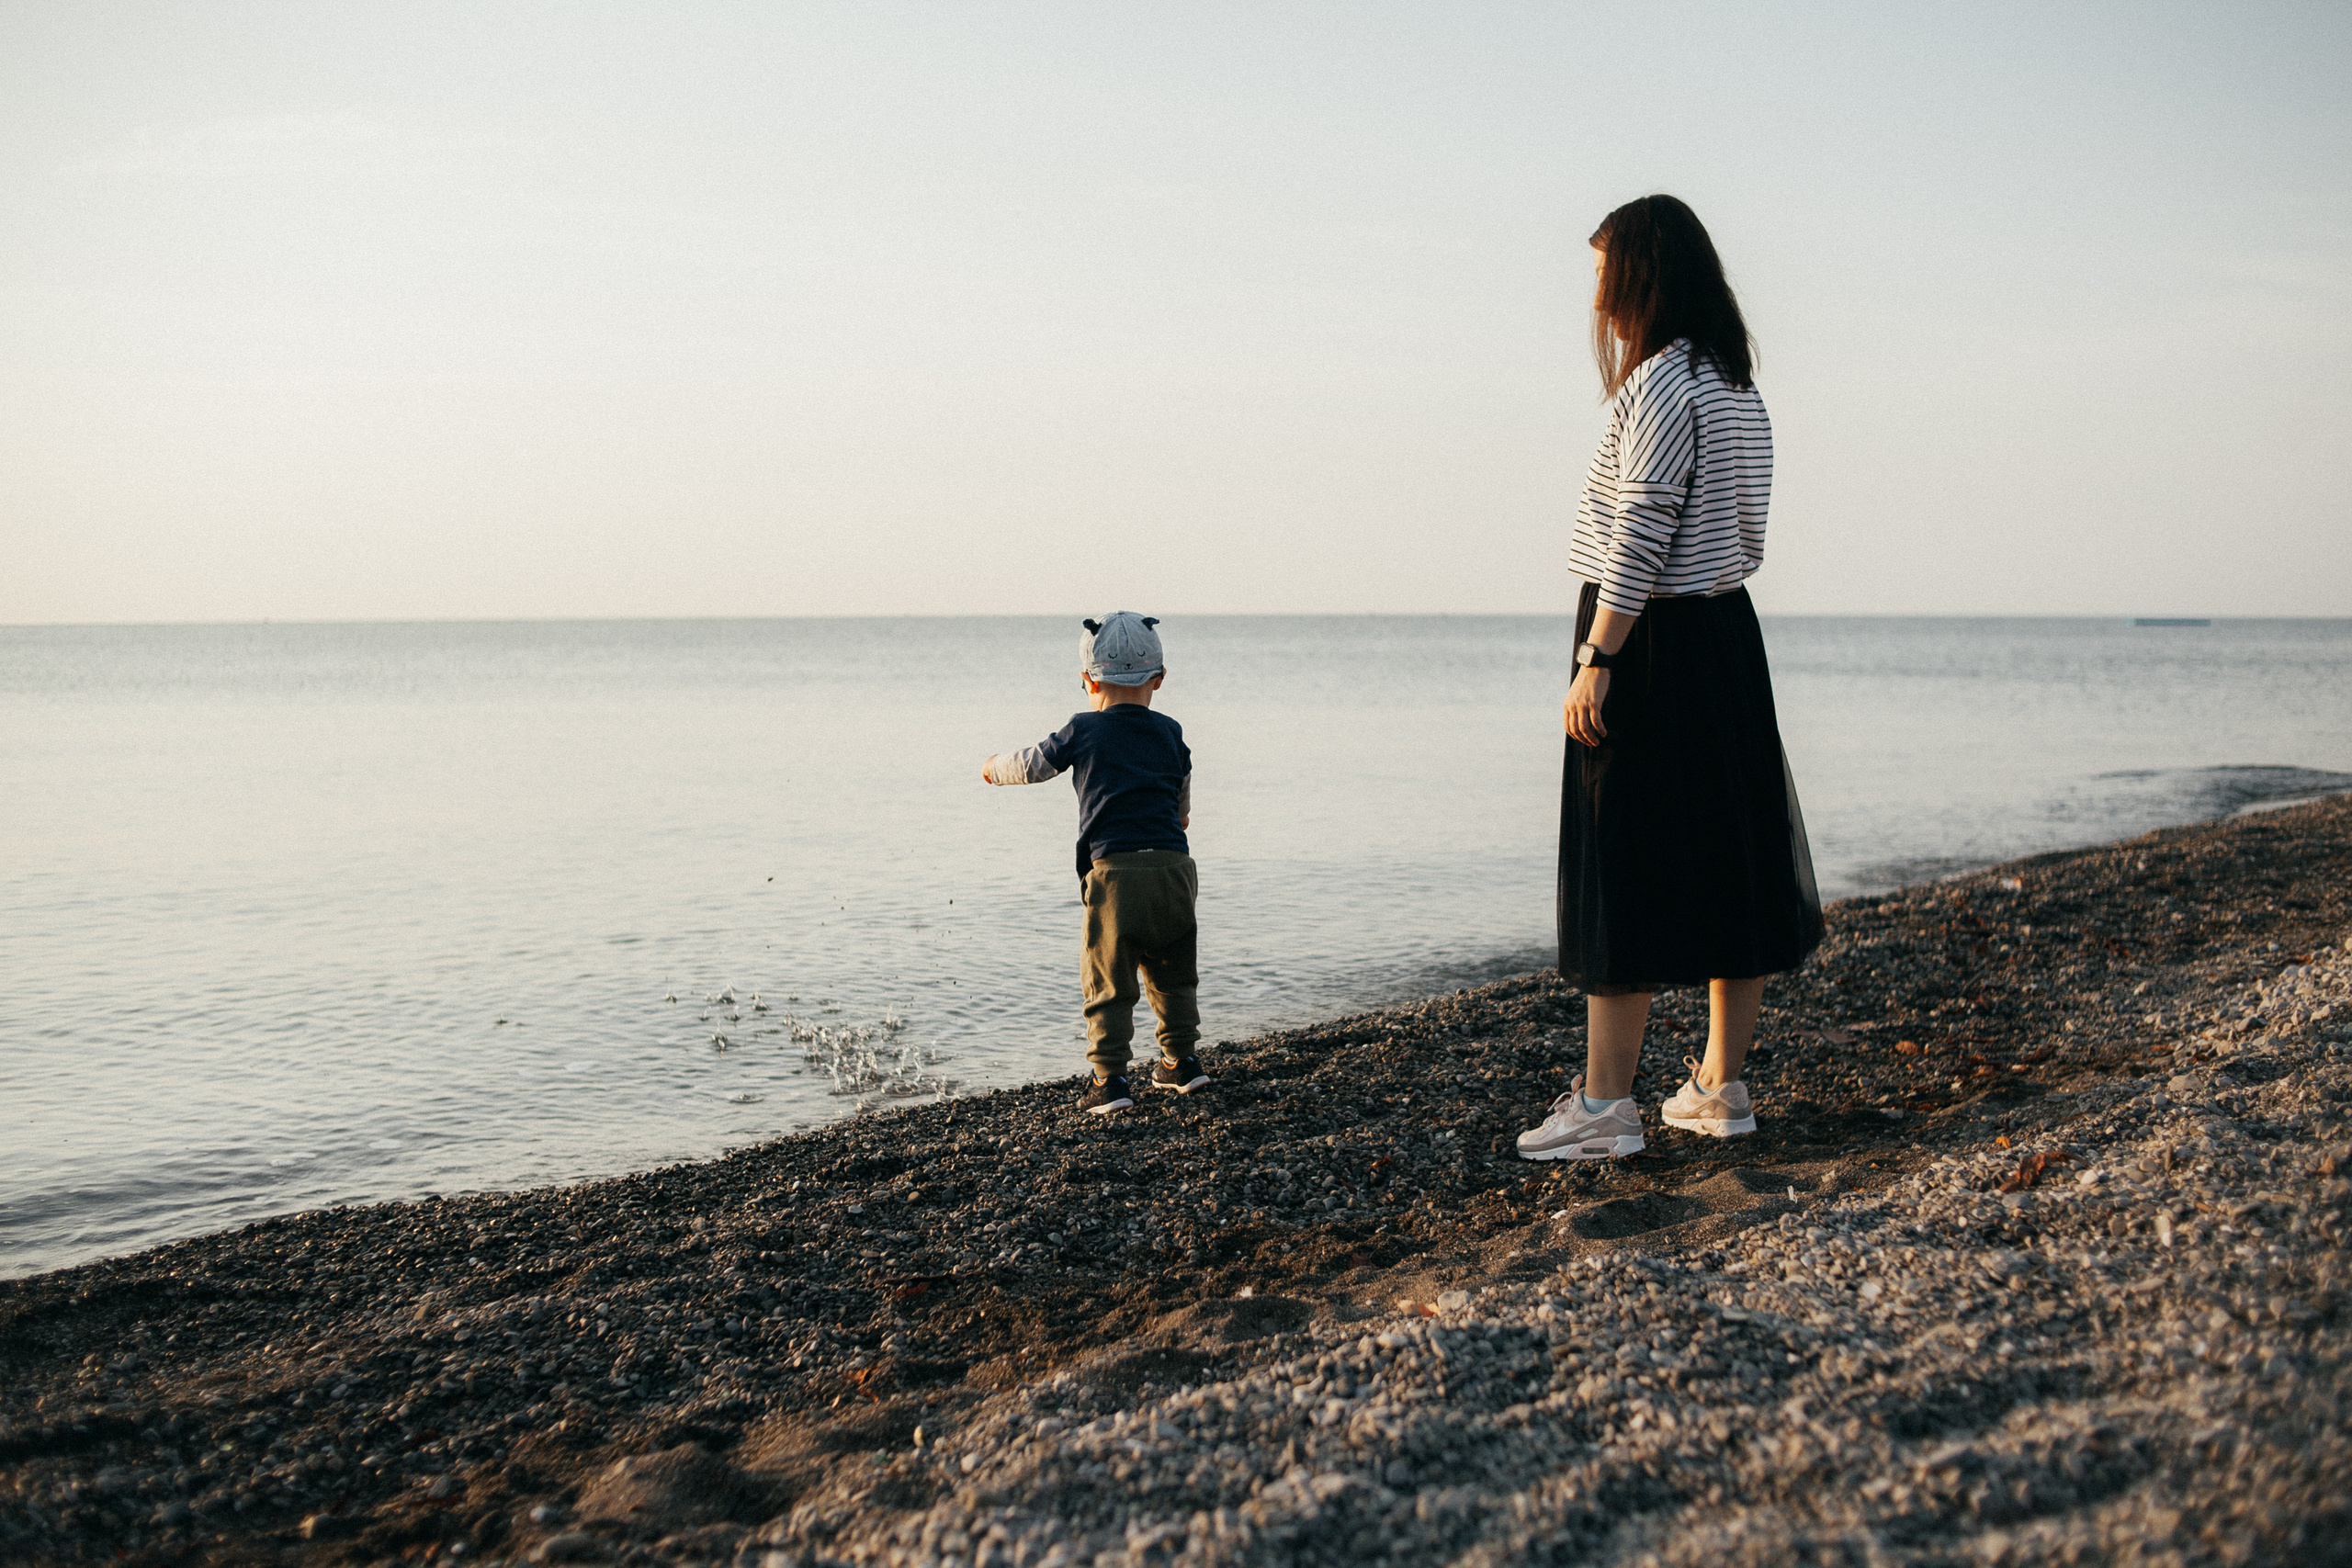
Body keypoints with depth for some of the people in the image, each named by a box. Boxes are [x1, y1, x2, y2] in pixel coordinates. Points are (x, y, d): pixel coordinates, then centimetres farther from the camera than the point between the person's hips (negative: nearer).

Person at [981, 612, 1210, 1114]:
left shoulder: (1083, 731, 3)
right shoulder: (1170, 734, 13)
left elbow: (1031, 765, 17)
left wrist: (994, 768, 39)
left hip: (1113, 871, -4)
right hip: (1174, 867, 4)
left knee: (1107, 983, 2)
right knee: (1172, 974, 20)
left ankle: (1110, 1078, -1)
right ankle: (1182, 1061, 26)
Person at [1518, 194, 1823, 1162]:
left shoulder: (1660, 382, -14)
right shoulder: (1737, 388, 14)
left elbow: (1639, 537, -20)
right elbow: (1743, 539, 16)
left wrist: (1596, 659, -19)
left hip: (1649, 646, -9)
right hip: (1729, 643, 9)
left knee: (1621, 870, -5)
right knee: (1729, 857, 11)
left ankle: (1605, 1103, -2)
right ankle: (1721, 1088, 19)